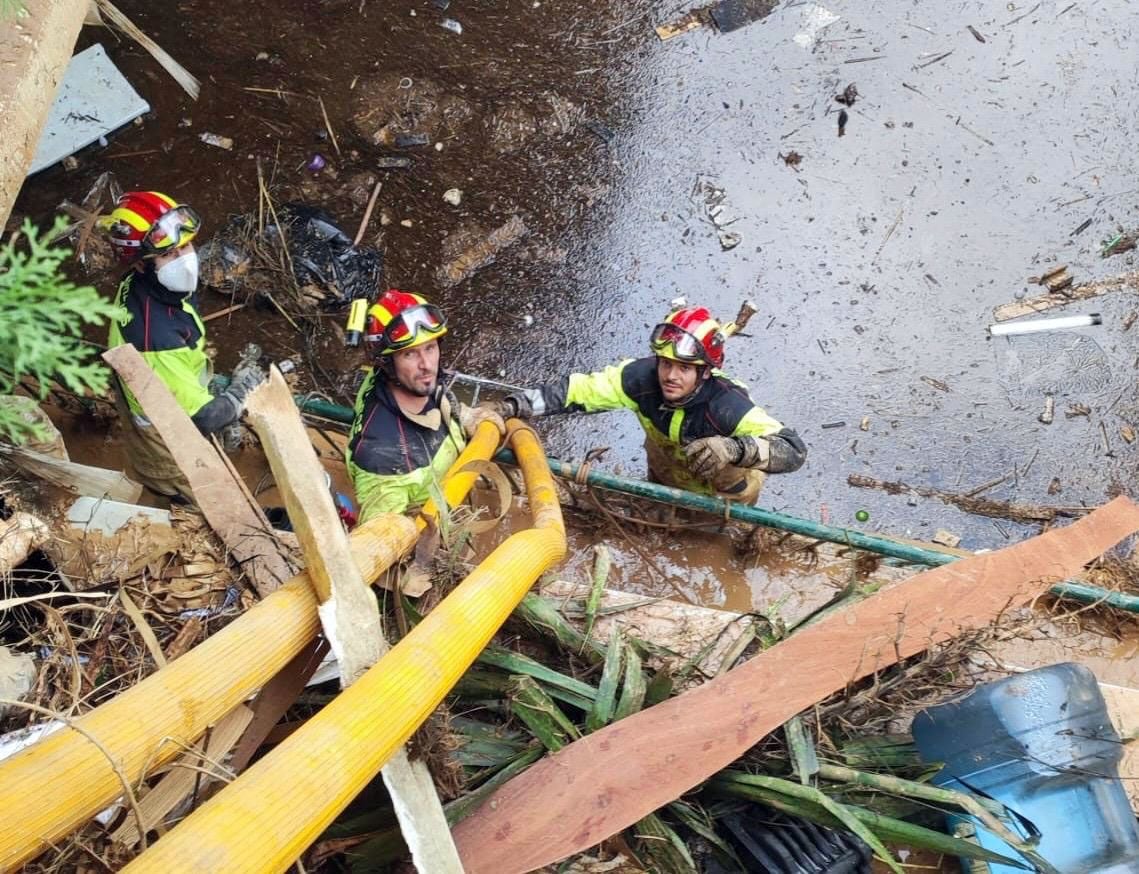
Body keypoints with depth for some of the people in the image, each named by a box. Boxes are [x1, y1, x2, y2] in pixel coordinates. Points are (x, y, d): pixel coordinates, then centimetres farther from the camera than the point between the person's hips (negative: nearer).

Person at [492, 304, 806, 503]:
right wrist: (512, 406, -43)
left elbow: (794, 449, -50)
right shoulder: (644, 376, -35)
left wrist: (735, 449, -69)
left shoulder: (727, 406, -44)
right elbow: (578, 390, -32)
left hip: (723, 489, -5)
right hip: (667, 477, 5)